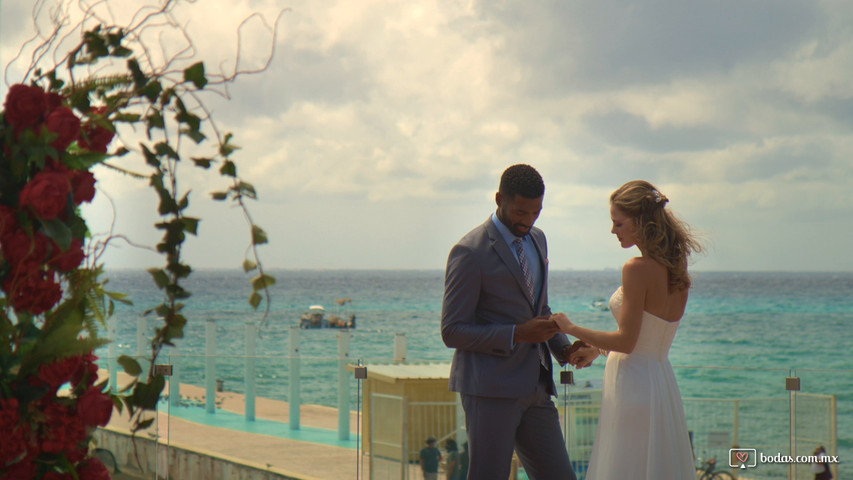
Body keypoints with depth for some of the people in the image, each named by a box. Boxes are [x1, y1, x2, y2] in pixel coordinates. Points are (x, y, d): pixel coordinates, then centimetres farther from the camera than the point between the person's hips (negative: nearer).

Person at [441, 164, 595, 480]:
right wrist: (517, 334, -20)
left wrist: (563, 348, 8)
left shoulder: (537, 240, 14)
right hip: (490, 389, -8)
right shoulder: (470, 252, -11)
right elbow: (452, 332, -12)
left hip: (534, 388, 8)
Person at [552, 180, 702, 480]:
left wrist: (571, 328, -7)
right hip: (663, 383, 9)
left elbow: (626, 341, -17)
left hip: (632, 385, -9)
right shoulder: (676, 269, 8)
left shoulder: (637, 269, -16)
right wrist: (596, 348, 23)